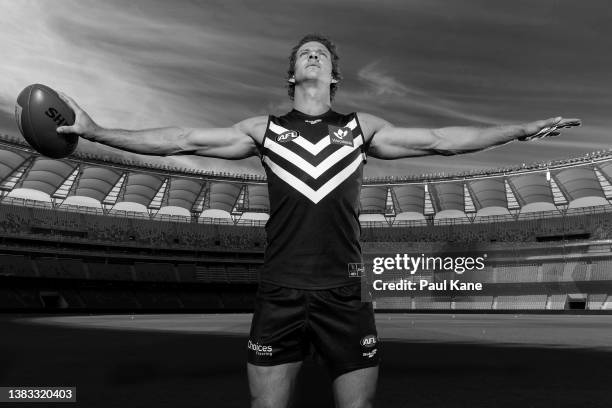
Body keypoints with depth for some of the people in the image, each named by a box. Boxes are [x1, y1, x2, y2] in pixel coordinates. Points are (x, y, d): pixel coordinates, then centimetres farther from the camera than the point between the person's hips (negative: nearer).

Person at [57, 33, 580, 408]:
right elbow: (184, 140, 6)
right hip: (280, 295, 0)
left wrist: (522, 129, 6)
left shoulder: (361, 127, 10)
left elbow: (438, 140, 8)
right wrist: (97, 131, 4)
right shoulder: (263, 129, 8)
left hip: (346, 295, 1)